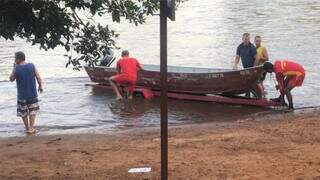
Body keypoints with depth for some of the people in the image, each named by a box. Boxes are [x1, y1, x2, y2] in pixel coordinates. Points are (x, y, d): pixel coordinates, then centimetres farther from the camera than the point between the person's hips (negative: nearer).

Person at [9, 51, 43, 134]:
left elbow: (11, 79, 3)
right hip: (32, 93, 2)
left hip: (22, 94, -2)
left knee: (23, 112, 13)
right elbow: (38, 78, -5)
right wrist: (40, 86, 11)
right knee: (33, 110, 14)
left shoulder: (16, 69, -12)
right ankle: (31, 128, 9)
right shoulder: (32, 66, -6)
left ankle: (27, 128, 19)